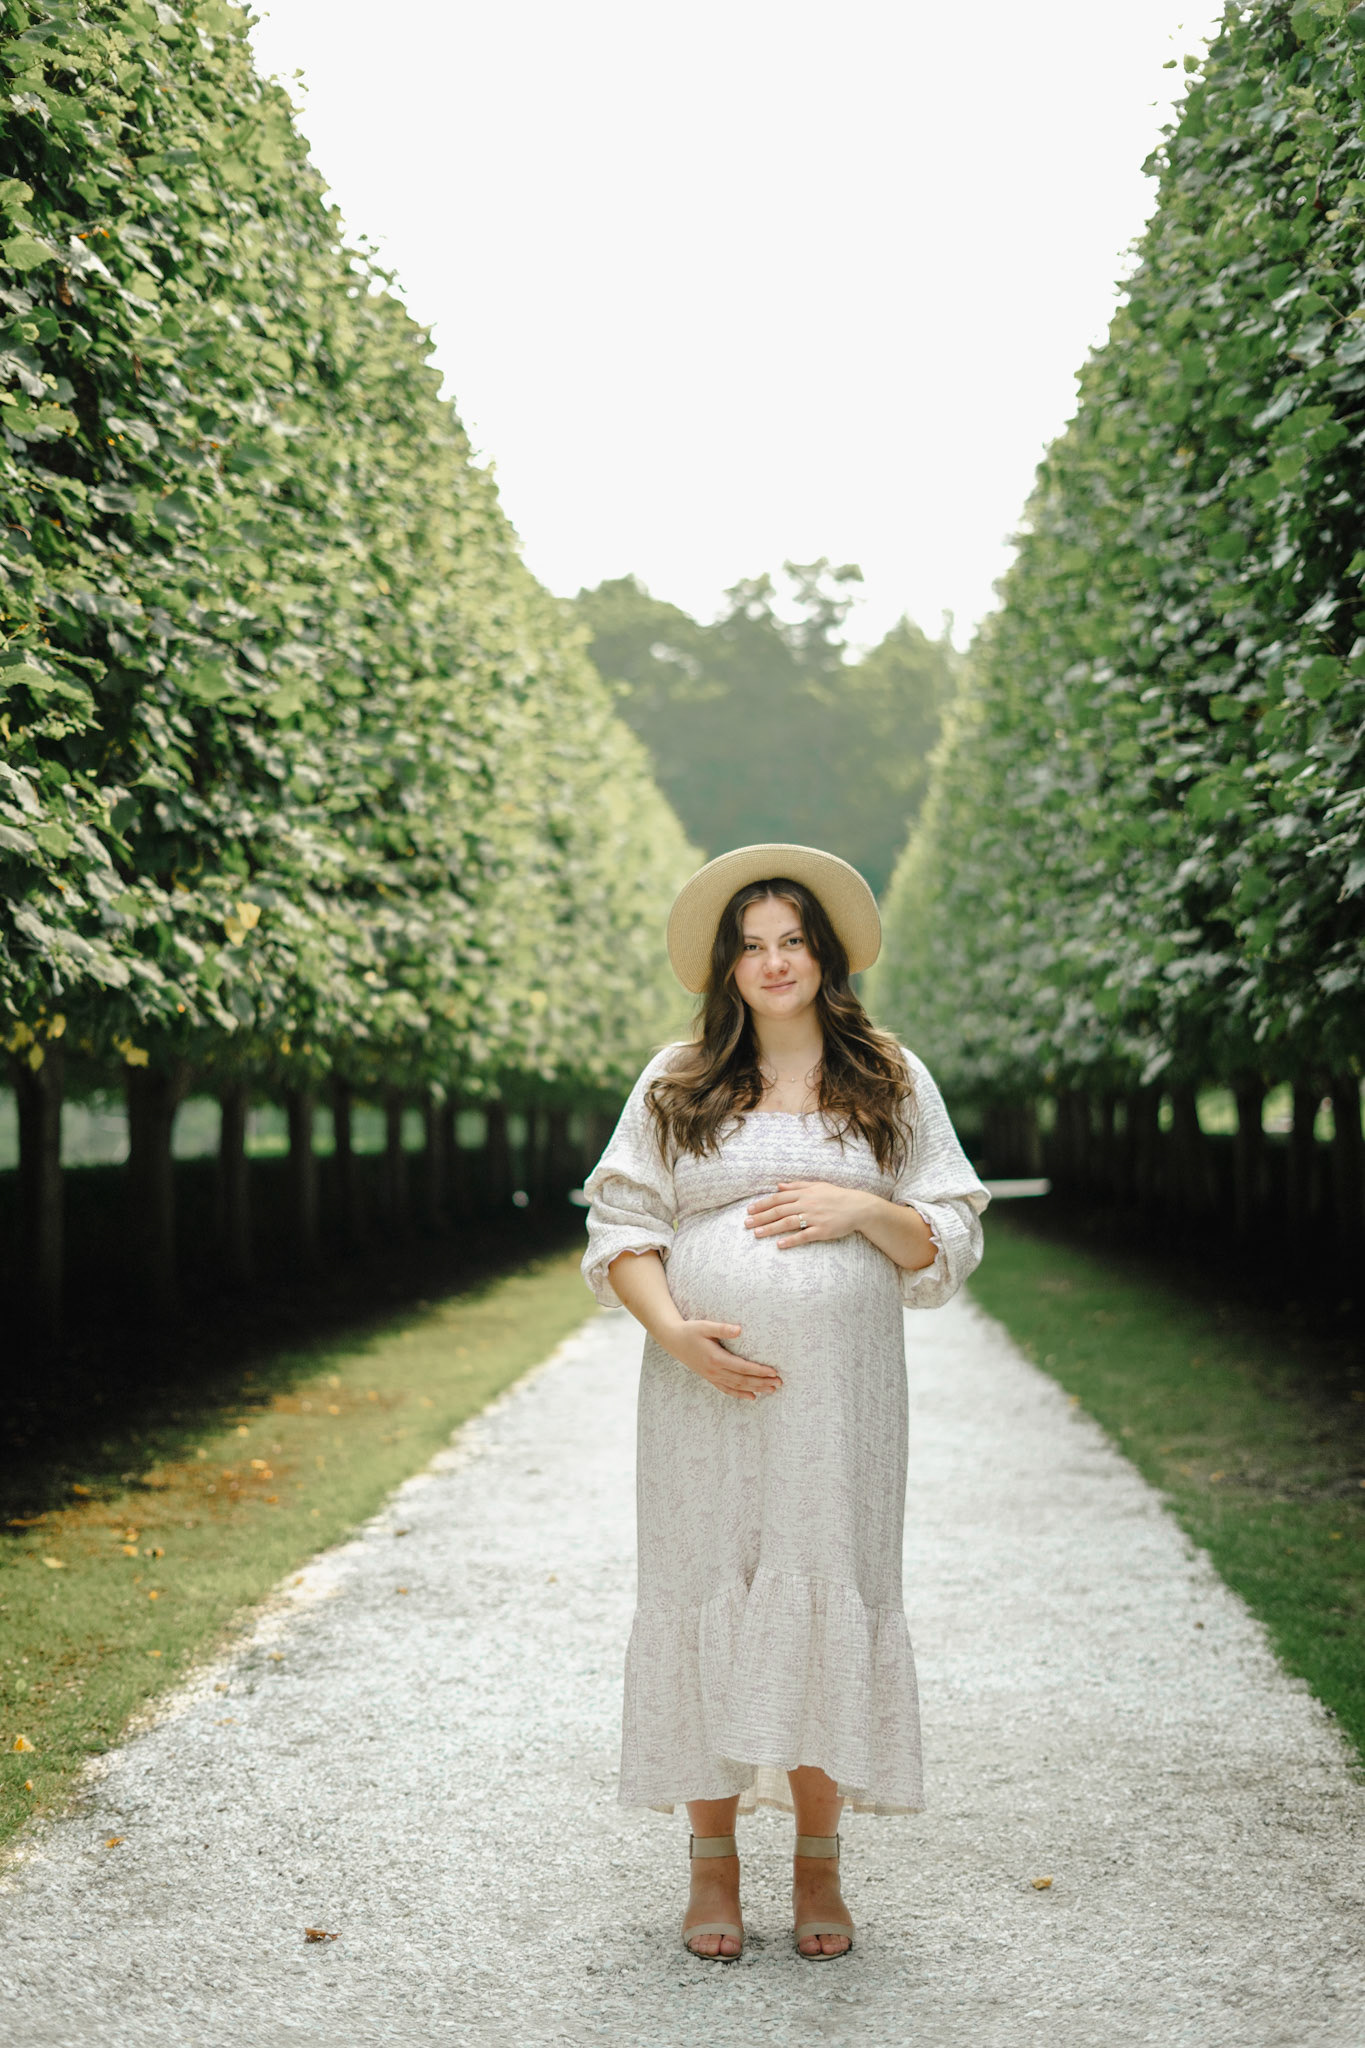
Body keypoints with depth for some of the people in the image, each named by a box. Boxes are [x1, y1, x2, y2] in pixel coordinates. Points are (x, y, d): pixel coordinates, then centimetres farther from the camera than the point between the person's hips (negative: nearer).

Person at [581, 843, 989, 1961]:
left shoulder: (893, 1084, 9)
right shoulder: (675, 1085, 8)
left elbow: (953, 1242, 8)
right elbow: (620, 1230, 6)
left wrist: (861, 1210, -11)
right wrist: (673, 1328, -11)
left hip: (839, 1396, 0)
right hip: (706, 1393, 0)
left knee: (831, 1595, -1)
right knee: (705, 1596, 0)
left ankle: (820, 1864, 12)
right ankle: (714, 1859, 12)